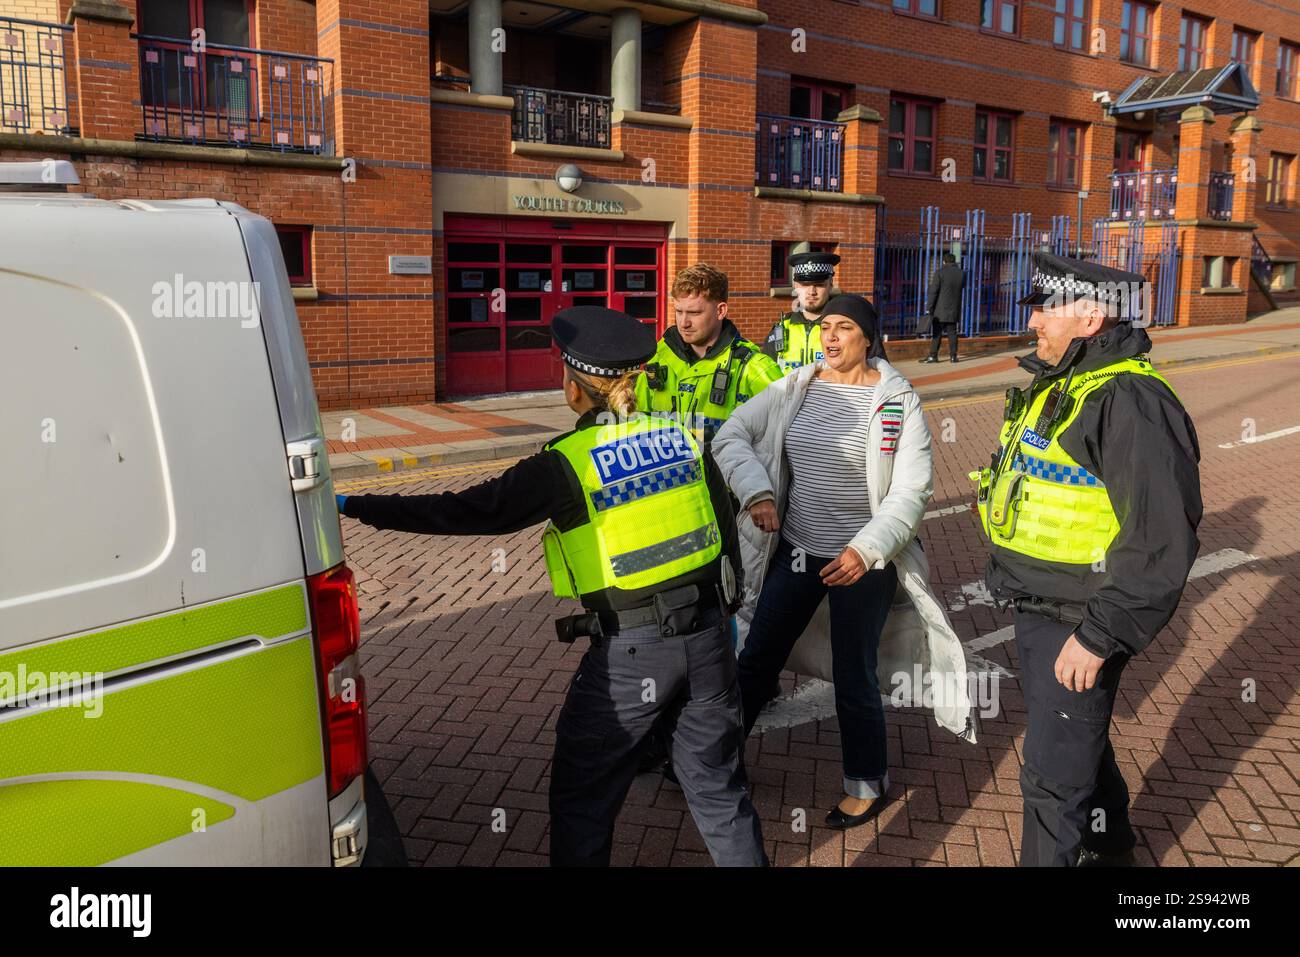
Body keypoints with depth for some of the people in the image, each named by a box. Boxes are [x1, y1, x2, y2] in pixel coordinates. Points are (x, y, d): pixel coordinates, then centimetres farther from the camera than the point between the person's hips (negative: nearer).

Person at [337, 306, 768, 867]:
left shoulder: (565, 465, -12)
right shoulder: (682, 437, 4)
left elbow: (469, 511, -11)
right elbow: (728, 531, 9)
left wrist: (355, 506, -4)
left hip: (629, 652, -5)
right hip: (707, 634, 5)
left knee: (582, 798, 14)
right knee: (717, 784, 19)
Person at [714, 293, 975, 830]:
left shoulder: (898, 401, -10)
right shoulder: (793, 389, -1)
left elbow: (912, 491, -13)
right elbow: (731, 435, 1)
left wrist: (866, 550, -24)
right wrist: (756, 491, -14)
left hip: (863, 563, -4)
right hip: (796, 550, 4)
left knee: (854, 680, 7)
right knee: (757, 658, 14)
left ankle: (867, 785, 32)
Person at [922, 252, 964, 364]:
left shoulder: (940, 272, -9)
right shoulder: (961, 273, 5)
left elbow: (933, 291, -13)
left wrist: (929, 308, -10)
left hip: (940, 310, -4)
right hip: (954, 310, 4)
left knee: (937, 333, -3)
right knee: (952, 333, 8)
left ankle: (933, 355, -4)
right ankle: (953, 356, 7)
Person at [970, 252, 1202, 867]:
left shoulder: (1130, 402, -23)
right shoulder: (1060, 385, 10)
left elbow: (1161, 541, -27)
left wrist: (1099, 637, -25)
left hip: (1077, 625, -10)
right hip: (1038, 608, 10)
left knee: (1053, 774, 1)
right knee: (1080, 739, 27)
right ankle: (1108, 846, 50)